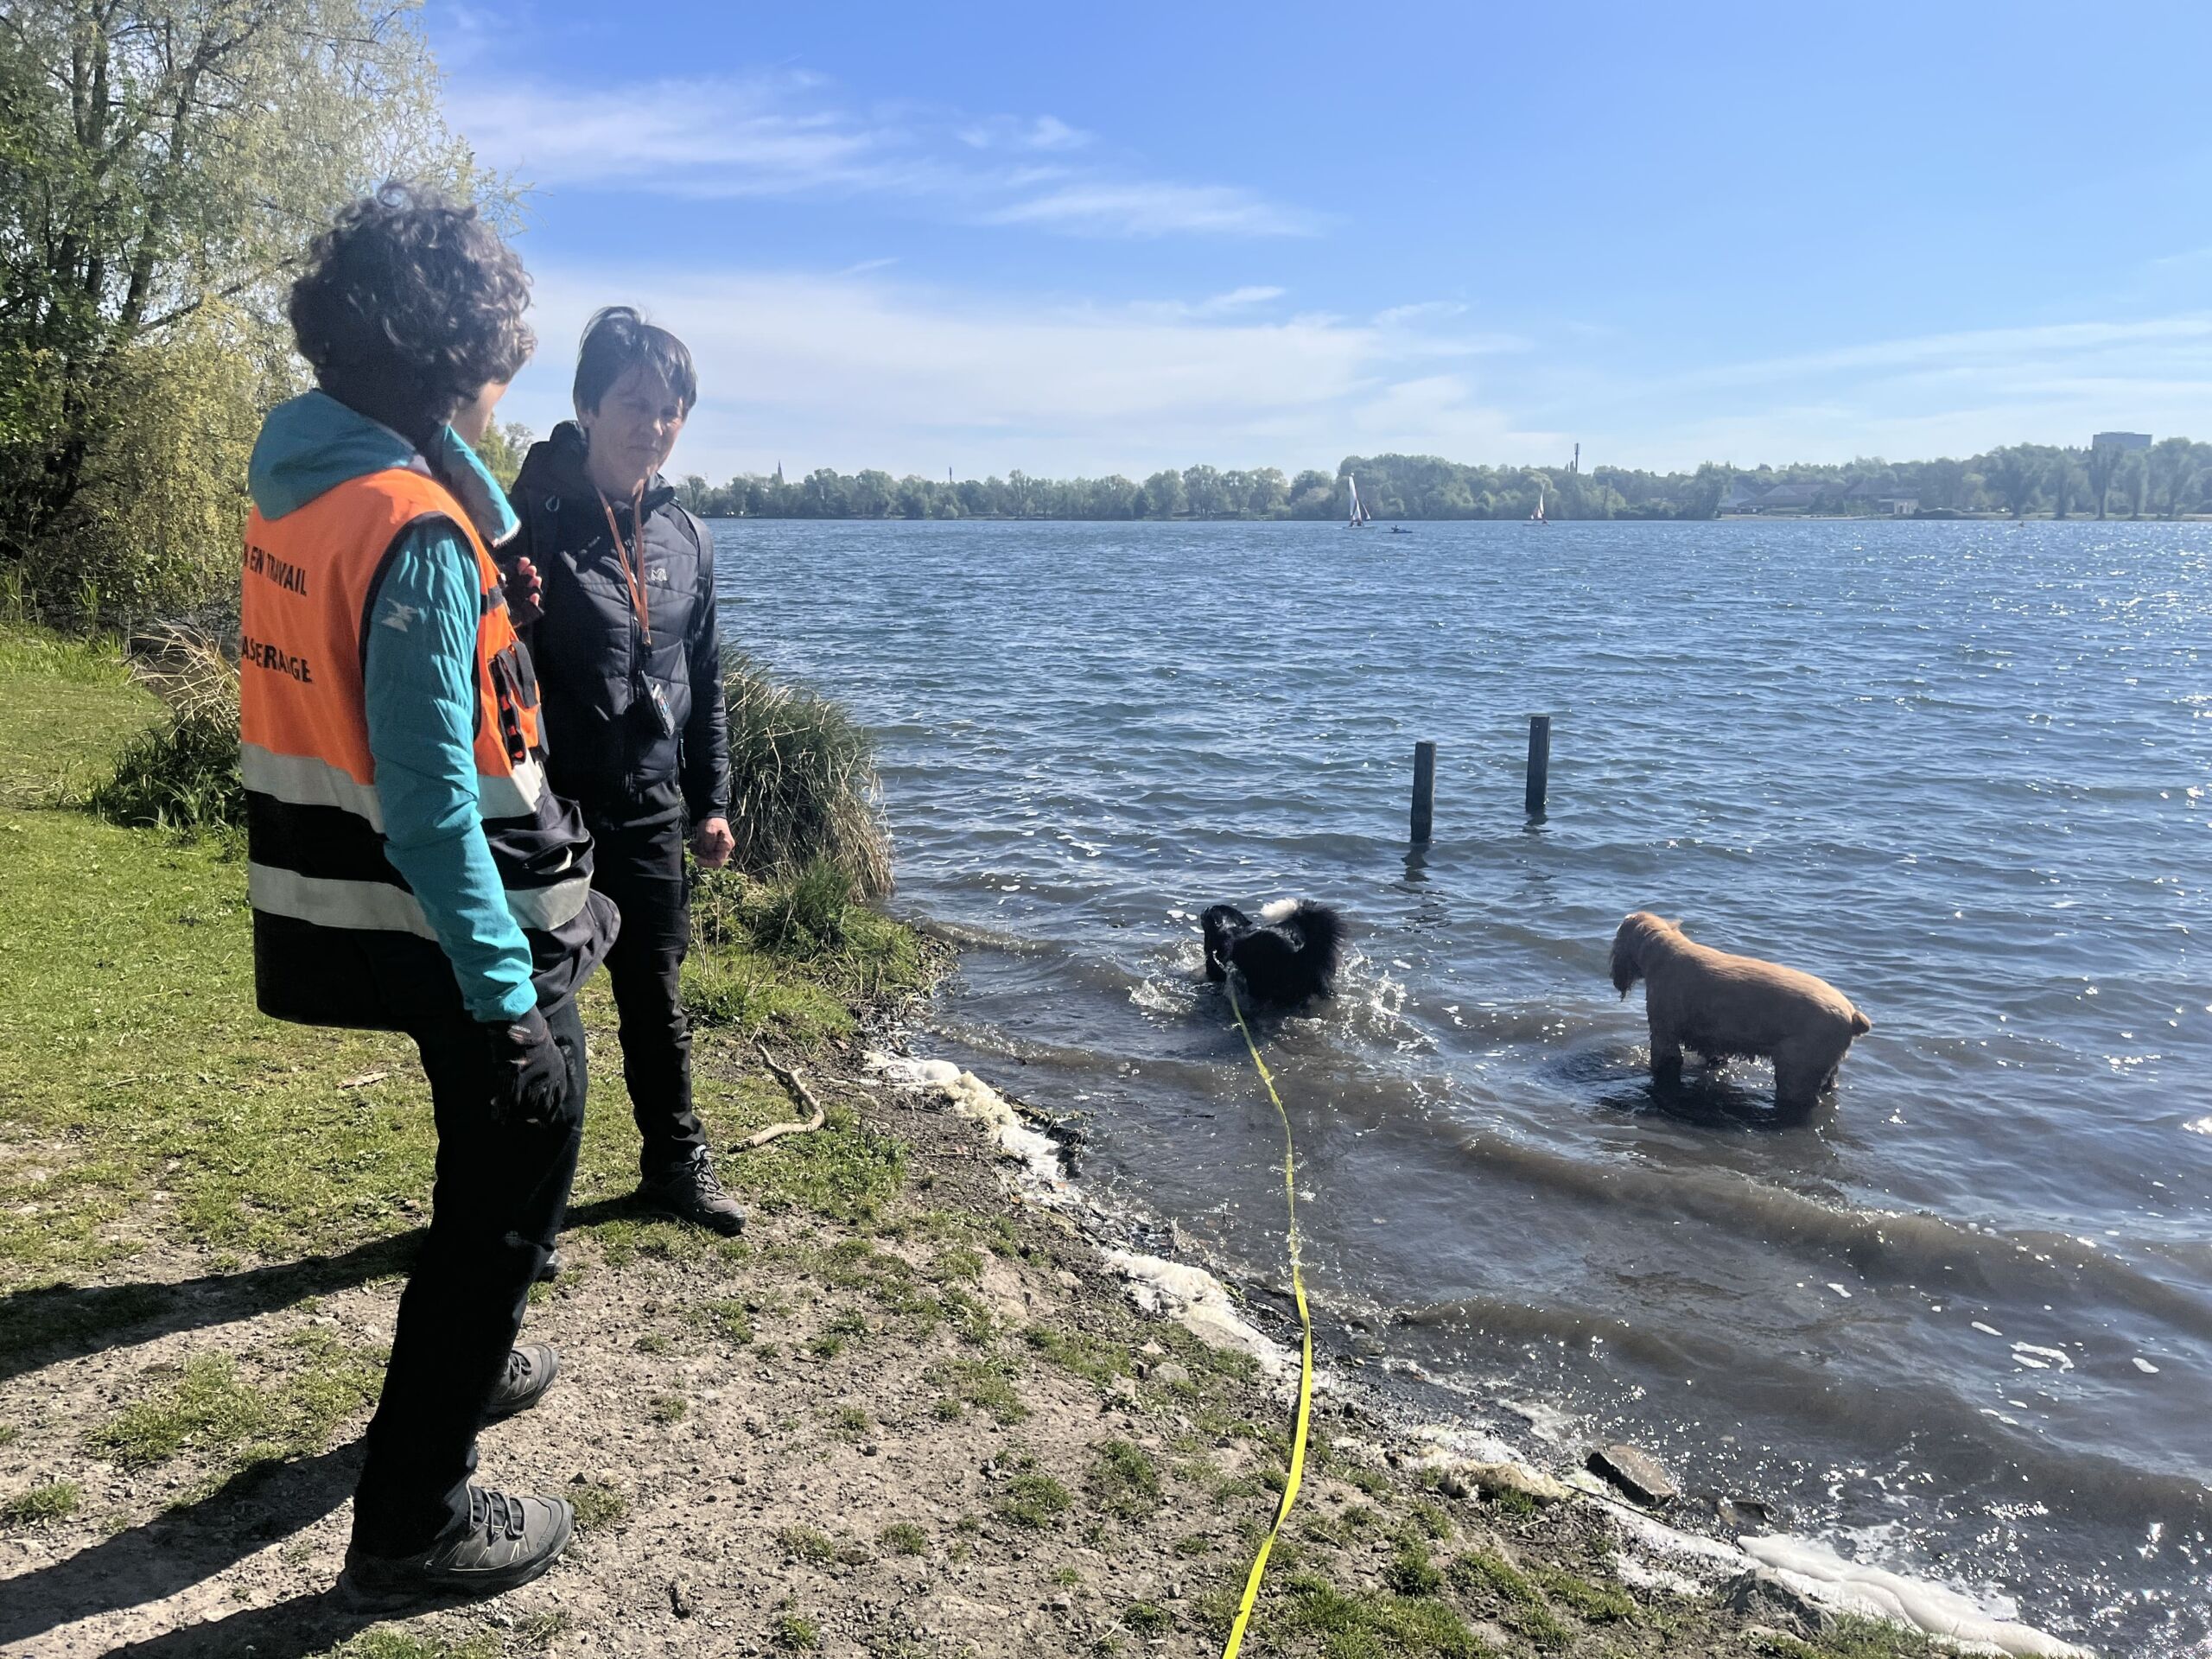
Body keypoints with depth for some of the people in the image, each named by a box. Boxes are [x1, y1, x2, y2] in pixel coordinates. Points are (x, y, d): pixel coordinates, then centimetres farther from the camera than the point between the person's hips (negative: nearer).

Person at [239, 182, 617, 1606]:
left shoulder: (304, 479, 5)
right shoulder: (413, 528, -23)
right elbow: (432, 794, -25)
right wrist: (506, 992, -23)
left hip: (350, 905, 10)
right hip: (460, 920, -9)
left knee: (497, 1156, 28)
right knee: (515, 1179, 5)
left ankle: (469, 1362, 49)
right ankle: (414, 1522, 16)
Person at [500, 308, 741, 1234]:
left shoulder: (685, 536, 6)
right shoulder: (532, 521, -13)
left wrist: (711, 800, 13)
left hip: (650, 816, 6)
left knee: (658, 1001, 18)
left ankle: (675, 1163, 36)